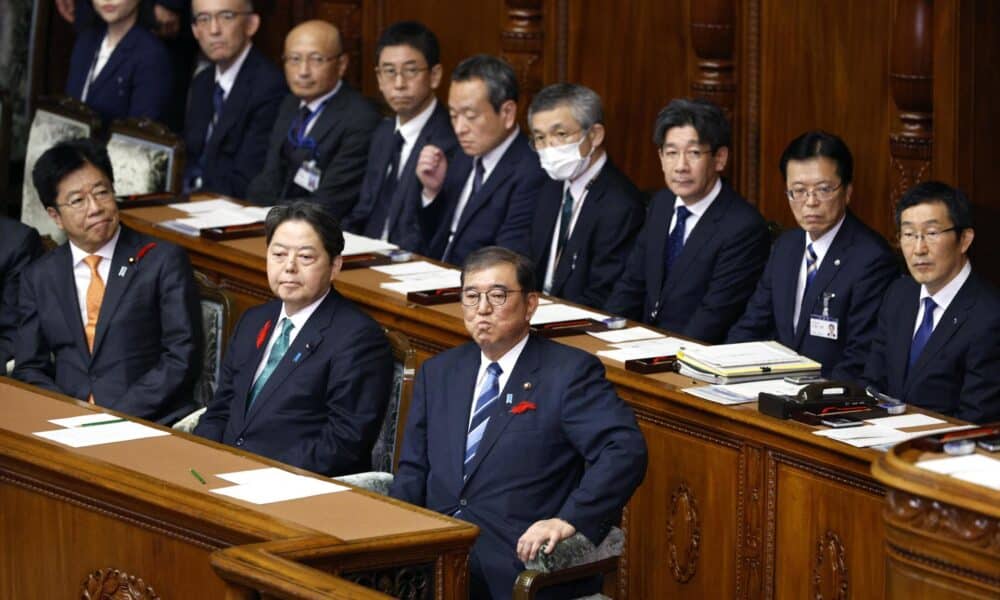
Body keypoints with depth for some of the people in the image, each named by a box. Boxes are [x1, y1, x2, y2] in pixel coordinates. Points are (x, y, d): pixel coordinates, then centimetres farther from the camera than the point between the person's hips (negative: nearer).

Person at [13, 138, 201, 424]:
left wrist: (118, 416, -12)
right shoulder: (39, 277, 15)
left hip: (151, 423, -3)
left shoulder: (164, 261, 4)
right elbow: (29, 369, 13)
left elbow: (182, 358, -1)